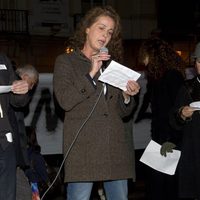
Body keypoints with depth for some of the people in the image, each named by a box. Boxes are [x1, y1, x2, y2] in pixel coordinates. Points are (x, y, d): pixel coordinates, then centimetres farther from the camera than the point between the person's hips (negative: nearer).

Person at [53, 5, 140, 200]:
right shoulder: (65, 61, 7)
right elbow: (65, 100, -8)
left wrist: (127, 96, 1)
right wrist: (91, 73, -11)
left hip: (116, 148, 5)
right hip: (82, 148, -5)